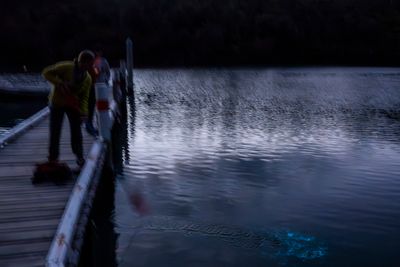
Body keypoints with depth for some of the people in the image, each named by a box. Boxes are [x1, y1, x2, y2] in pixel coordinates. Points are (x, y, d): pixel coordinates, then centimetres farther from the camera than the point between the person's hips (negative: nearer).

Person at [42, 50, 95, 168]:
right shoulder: (66, 67, -23)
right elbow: (46, 72, -17)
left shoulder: (88, 79, -7)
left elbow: (84, 97, -5)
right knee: (55, 131, 1)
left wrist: (83, 113, -17)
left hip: (73, 104, 3)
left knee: (76, 130, 0)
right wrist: (59, 83, -31)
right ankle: (53, 158, 15)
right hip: (57, 102, -3)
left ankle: (79, 156, 13)